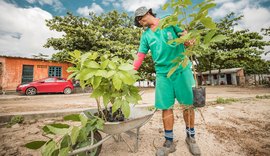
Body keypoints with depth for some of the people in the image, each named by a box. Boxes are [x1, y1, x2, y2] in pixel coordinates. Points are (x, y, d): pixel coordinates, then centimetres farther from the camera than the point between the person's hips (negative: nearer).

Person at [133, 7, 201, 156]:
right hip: (162, 73, 2)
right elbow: (140, 56, 7)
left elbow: (186, 35, 10)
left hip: (181, 69, -1)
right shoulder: (145, 35, 12)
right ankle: (169, 142, 18)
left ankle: (190, 137, 27)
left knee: (187, 104, 4)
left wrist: (188, 40, -15)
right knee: (166, 107, 0)